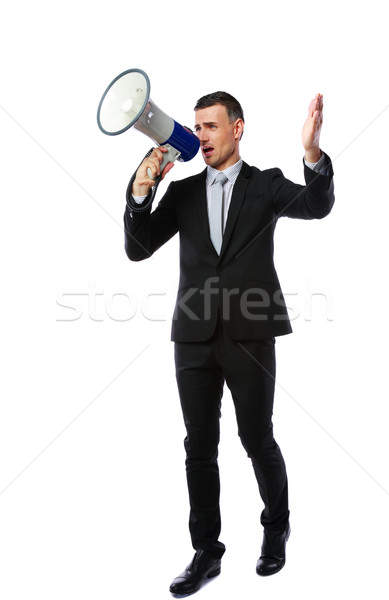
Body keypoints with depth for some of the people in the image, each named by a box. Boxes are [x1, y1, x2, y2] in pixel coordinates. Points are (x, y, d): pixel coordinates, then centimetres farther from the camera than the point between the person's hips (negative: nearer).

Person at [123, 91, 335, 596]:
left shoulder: (266, 184, 5)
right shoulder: (182, 192, 12)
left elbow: (317, 206, -14)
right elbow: (138, 249, 5)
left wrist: (313, 152, -32)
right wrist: (140, 190, -11)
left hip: (249, 333, -2)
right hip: (195, 335, 3)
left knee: (257, 438, 8)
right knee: (200, 446, 6)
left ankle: (276, 527, 34)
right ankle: (206, 551, 19)